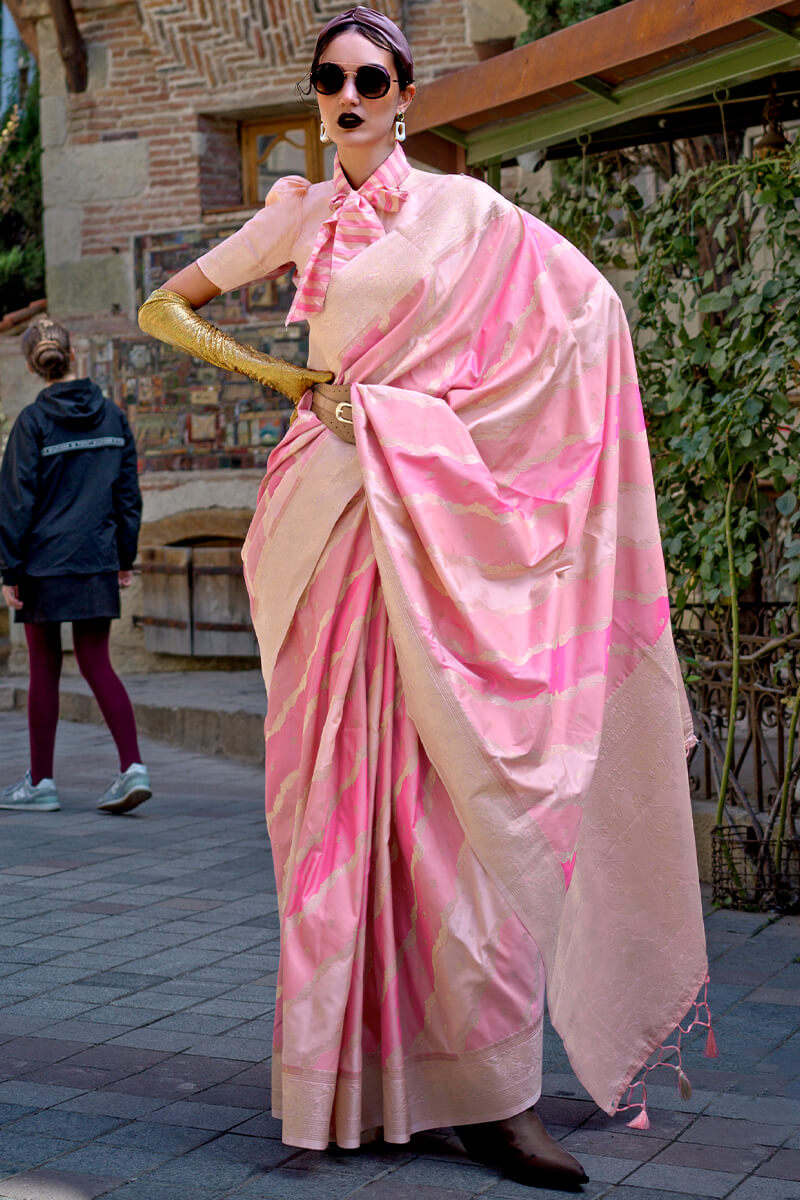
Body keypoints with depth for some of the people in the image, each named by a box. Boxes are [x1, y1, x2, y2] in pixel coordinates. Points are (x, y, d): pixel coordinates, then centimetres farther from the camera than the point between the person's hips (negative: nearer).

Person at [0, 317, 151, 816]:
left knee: (45, 669, 6)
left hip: (44, 563, -3)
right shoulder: (112, 415, 4)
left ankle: (40, 782, 14)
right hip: (98, 561, 4)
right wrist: (126, 557, 16)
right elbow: (128, 490, 8)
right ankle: (133, 767, -5)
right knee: (97, 664, 8)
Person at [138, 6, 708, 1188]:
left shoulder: (464, 210, 9)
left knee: (470, 789, -7)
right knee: (345, 785, 0)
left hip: (450, 520, -1)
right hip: (339, 515, 2)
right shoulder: (296, 219, 14)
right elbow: (164, 308, 18)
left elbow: (588, 306, 7)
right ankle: (355, 1073, 9)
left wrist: (433, 412, 2)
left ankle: (490, 1087, -2)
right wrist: (286, 377, 2)